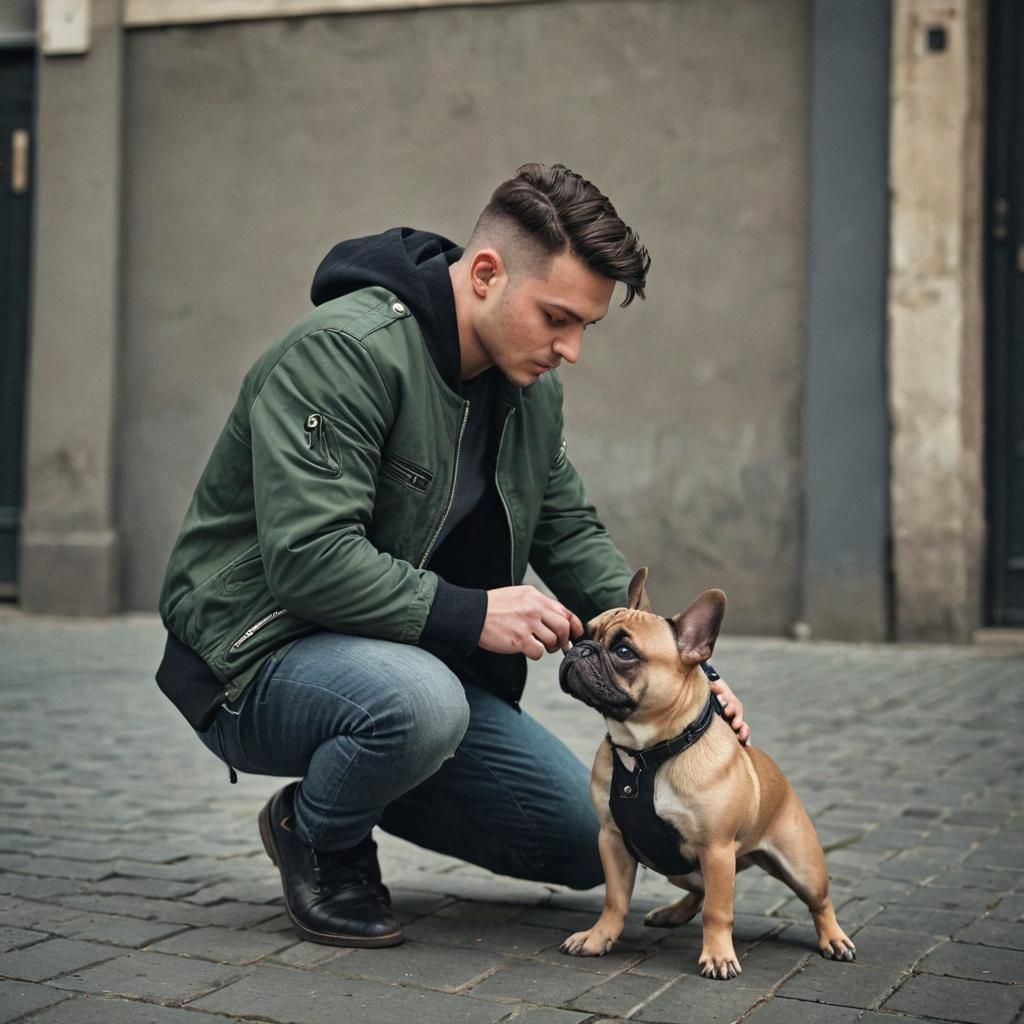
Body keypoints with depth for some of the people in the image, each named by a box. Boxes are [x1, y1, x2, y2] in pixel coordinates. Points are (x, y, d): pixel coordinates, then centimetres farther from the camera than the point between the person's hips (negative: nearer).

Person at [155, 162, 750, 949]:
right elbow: (308, 557, -31)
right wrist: (470, 615, -31)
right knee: (419, 700, -41)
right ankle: (318, 839, -6)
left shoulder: (533, 388, 3)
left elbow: (574, 536, 10)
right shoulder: (344, 352, -24)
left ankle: (351, 782, 20)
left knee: (586, 844, 3)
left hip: (417, 658, 8)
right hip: (262, 658, -8)